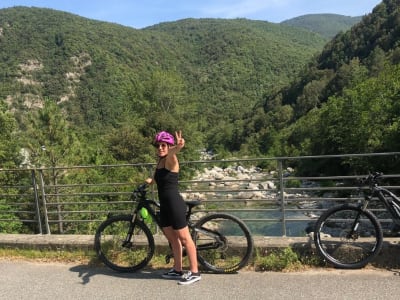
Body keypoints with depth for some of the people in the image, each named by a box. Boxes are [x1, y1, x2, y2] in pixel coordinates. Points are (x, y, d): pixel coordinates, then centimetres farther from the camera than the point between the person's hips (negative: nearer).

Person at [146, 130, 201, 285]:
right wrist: (150, 180, 12)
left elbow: (173, 151, -39)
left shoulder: (171, 159, -13)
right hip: (165, 205, 9)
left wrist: (178, 145, -58)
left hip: (175, 204, -9)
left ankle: (194, 272, 12)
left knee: (184, 238, 0)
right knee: (172, 238, 17)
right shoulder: (160, 161, 11)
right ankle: (177, 270, 31)